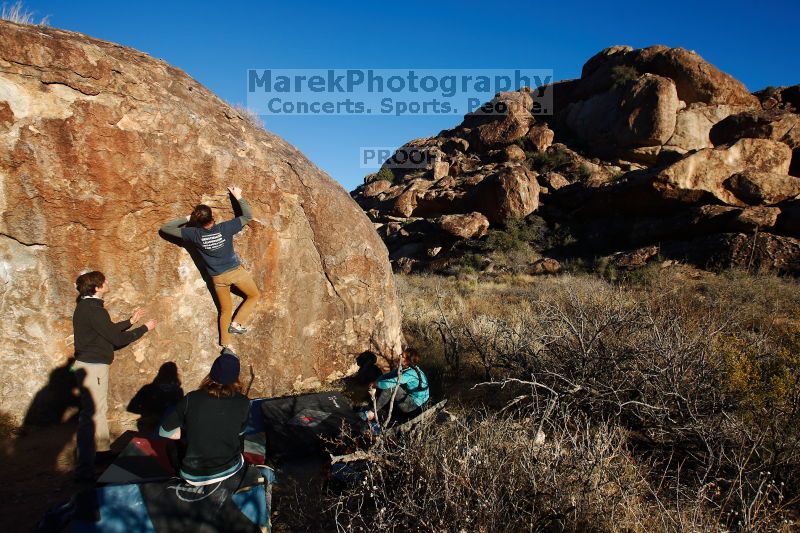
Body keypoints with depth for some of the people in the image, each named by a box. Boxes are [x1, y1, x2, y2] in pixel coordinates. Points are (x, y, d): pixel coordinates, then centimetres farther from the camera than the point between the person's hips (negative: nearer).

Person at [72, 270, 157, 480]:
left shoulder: (86, 306, 10)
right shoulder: (94, 310, -22)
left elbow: (108, 330, 20)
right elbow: (117, 339, -18)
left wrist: (131, 321, 22)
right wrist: (144, 328, -7)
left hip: (90, 363, 11)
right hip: (92, 366, -11)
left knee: (99, 409, 21)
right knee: (91, 414, -7)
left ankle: (103, 449, 35)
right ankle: (85, 469, -3)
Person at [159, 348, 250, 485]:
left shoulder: (191, 399, -18)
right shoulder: (243, 403, -15)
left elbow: (164, 431, -9)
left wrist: (189, 432, 4)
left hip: (194, 476, -1)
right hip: (229, 469, 1)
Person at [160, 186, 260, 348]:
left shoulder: (194, 234, -15)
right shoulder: (225, 228, -19)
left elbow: (165, 228, -6)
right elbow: (248, 216, -6)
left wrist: (186, 219, -4)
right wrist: (238, 197, -1)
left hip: (218, 278, 3)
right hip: (236, 271, -3)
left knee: (225, 311, 17)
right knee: (254, 295, 19)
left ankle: (226, 345, 22)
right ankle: (237, 323, 6)